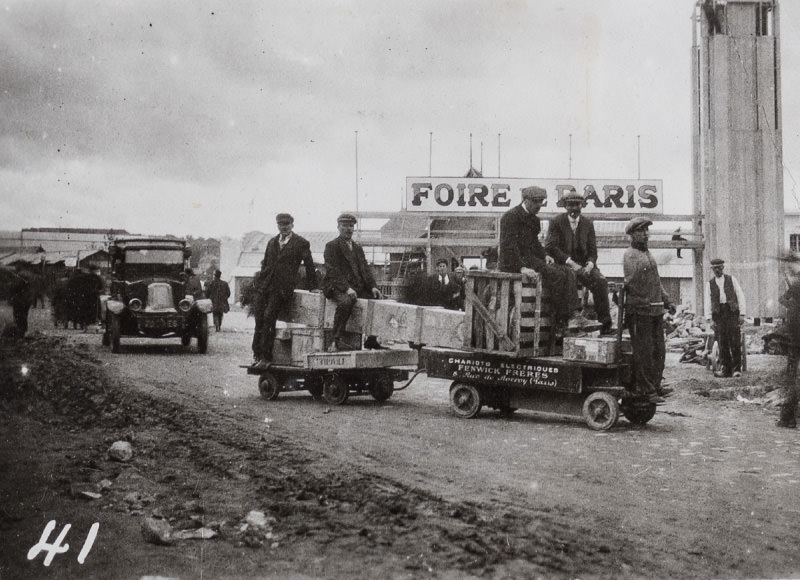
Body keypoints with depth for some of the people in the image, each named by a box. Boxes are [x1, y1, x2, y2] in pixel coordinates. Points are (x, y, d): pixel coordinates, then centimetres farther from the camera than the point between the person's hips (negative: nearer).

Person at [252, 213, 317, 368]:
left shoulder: (301, 243, 3)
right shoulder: (272, 242, 21)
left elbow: (309, 265, 5)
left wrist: (311, 286, 6)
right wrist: (259, 283, 14)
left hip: (282, 288, -5)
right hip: (265, 286, 6)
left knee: (268, 318, -14)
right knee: (259, 319, 1)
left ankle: (266, 357, -10)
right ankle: (257, 353, 9)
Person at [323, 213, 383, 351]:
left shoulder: (358, 248, 23)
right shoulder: (332, 246, 2)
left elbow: (365, 269, 15)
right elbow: (333, 271, -10)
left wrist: (373, 287, -4)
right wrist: (347, 288, -23)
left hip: (358, 287, 7)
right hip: (337, 288, -6)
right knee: (346, 301, -37)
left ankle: (371, 340, -3)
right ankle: (337, 341, -31)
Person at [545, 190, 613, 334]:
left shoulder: (588, 224, 13)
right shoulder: (557, 223, 2)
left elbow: (592, 250, 13)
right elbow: (550, 247, -8)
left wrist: (590, 264, -10)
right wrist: (570, 262, -16)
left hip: (584, 264, 3)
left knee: (601, 281, -25)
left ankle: (605, 324, -24)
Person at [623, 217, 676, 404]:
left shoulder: (648, 254, 20)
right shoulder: (630, 256, -8)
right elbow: (630, 283, -15)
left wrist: (667, 301, 21)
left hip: (656, 310, 9)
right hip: (639, 310, -9)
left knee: (659, 350, 12)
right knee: (643, 352, -5)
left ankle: (655, 384, 22)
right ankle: (645, 389, 0)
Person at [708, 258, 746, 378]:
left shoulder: (731, 279, 9)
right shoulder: (710, 283, 12)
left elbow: (740, 296, 5)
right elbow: (709, 302, 9)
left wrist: (742, 314, -4)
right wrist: (711, 319, 0)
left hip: (732, 311, -1)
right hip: (718, 313, 1)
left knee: (735, 342, -6)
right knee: (722, 342, -2)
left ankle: (736, 369, -2)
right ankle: (725, 369, 1)